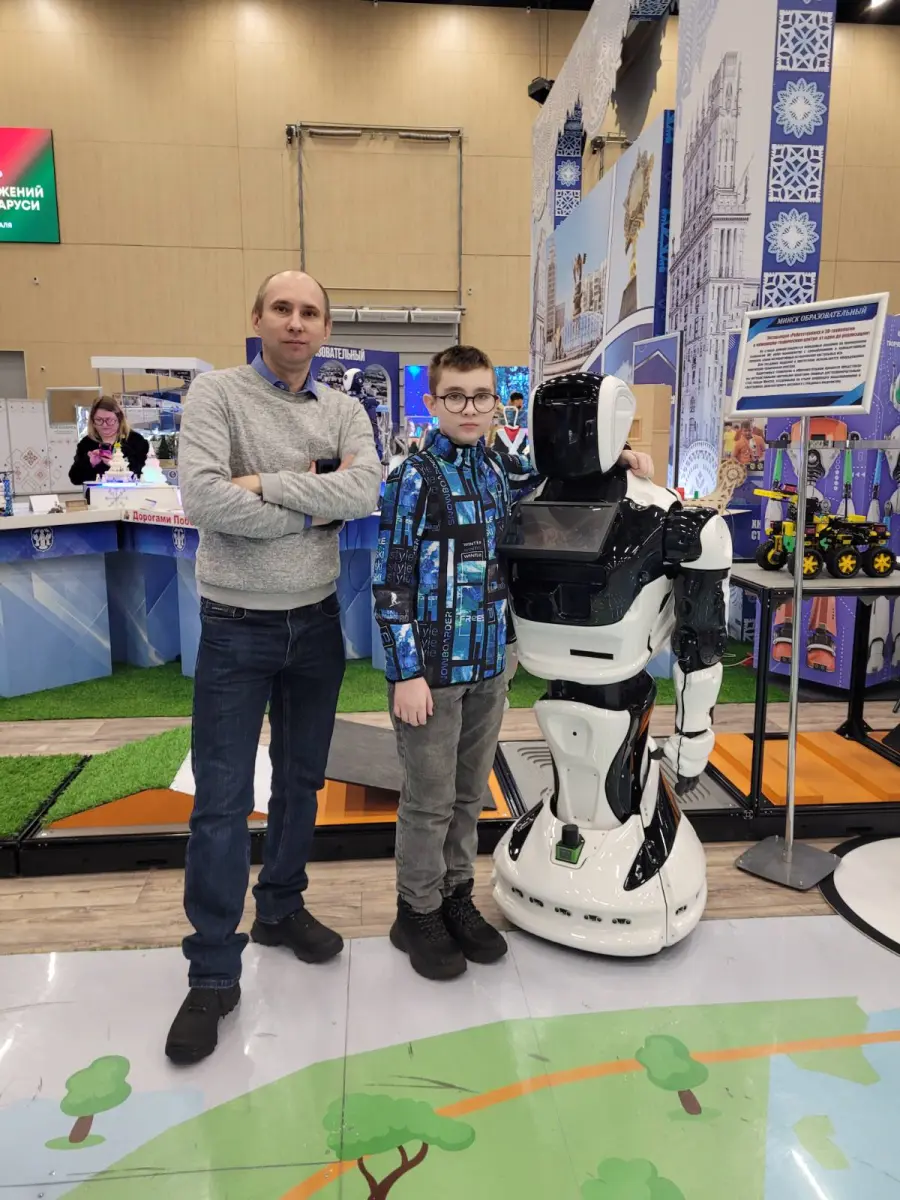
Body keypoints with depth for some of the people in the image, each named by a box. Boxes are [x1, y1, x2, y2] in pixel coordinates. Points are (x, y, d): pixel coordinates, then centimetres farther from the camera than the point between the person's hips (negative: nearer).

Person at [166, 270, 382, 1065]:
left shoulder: (344, 411, 4)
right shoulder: (217, 394, -7)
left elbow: (365, 492, -14)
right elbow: (201, 499, -23)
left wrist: (268, 482, -19)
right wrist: (311, 512, -15)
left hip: (316, 624, 4)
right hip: (236, 628, -4)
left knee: (301, 784, 17)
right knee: (221, 803, 2)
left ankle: (282, 908, 39)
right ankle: (213, 972, 17)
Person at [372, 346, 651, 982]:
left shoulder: (501, 470, 7)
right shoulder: (415, 478, -9)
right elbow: (391, 581, -12)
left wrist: (619, 454, 10)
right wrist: (406, 673, -15)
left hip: (490, 665, 6)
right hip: (431, 667, -5)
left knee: (470, 793, 16)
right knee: (430, 800, 6)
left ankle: (457, 898, 34)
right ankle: (418, 914, 25)